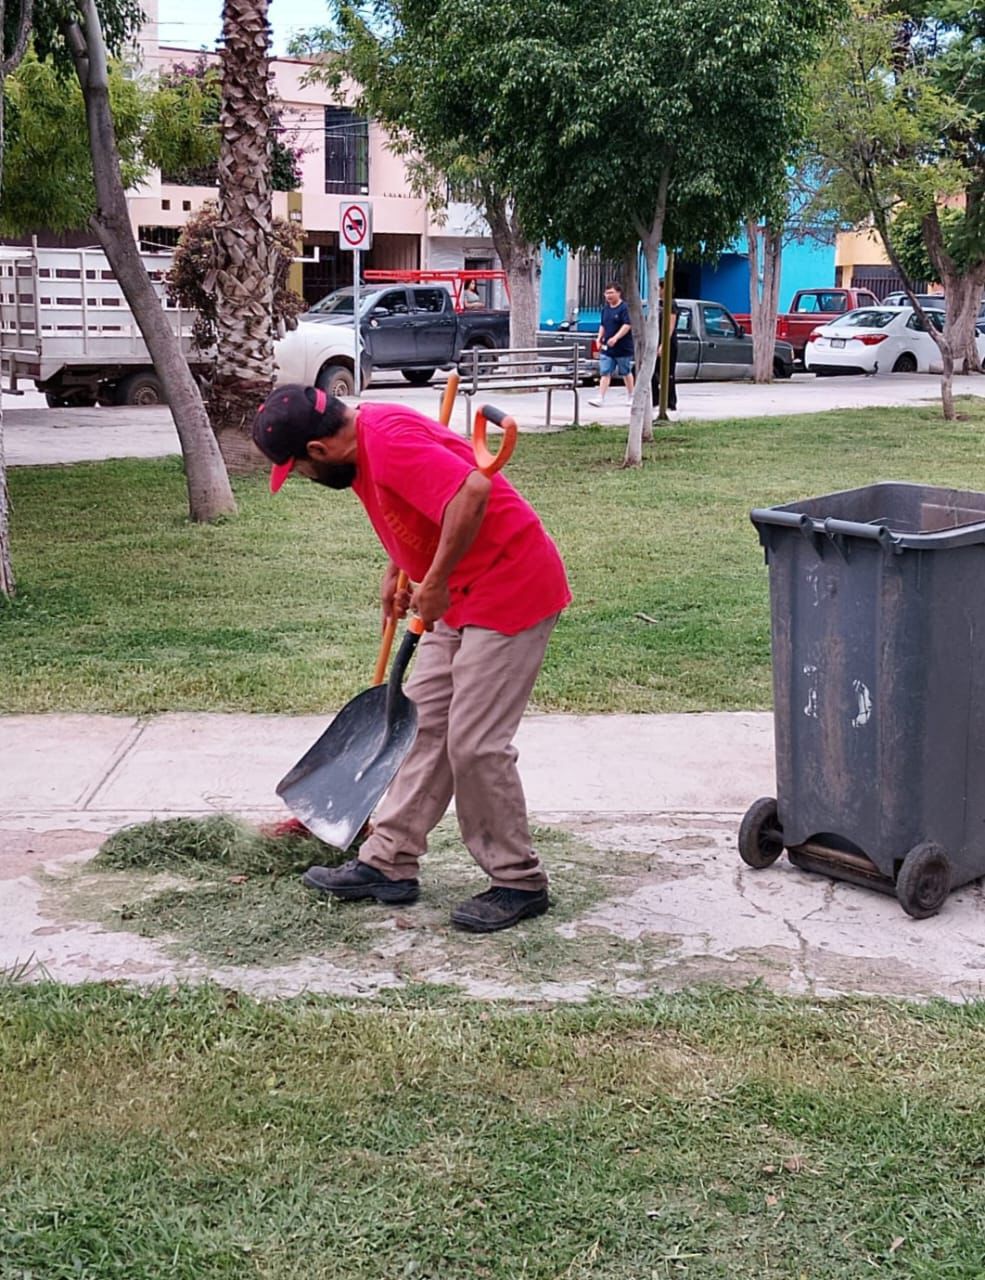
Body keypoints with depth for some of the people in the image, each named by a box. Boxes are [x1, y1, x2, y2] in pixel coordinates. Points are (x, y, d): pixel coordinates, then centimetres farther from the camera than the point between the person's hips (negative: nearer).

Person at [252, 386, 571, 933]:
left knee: (475, 743, -8)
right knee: (424, 723, 12)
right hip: (460, 598, 11)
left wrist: (434, 584, -27)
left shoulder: (389, 442, -23)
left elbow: (472, 491, -36)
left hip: (511, 589, -11)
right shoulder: (364, 435, 7)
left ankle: (519, 883, 7)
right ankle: (389, 862, 21)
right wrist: (396, 570, 14)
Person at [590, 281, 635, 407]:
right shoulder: (605, 308, 10)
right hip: (607, 349, 5)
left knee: (626, 373, 10)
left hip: (623, 349, -5)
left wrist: (615, 338, -29)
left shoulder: (624, 308, -11)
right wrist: (600, 338, 5)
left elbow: (627, 325, -20)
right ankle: (601, 398, -9)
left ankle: (631, 396, 26)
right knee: (605, 373, -4)